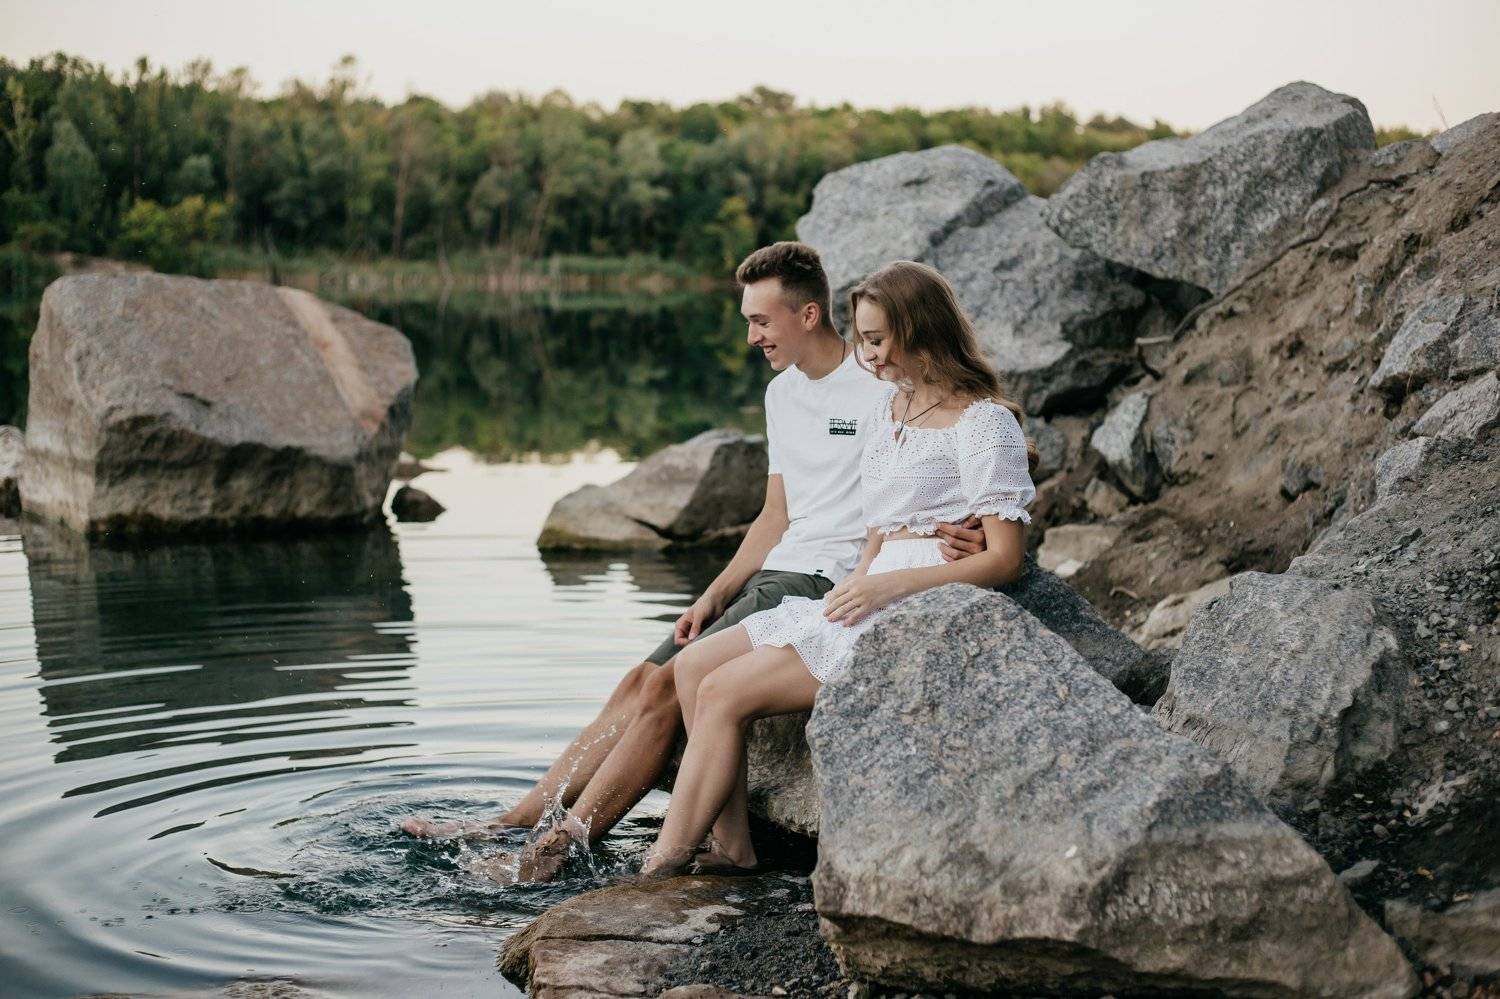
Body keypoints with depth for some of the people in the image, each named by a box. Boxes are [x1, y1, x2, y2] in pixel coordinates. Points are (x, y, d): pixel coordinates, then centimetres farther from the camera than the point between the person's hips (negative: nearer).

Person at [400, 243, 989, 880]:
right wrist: (713, 597, 7)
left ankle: (556, 848, -17)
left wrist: (962, 533, -33)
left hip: (827, 584, -8)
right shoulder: (782, 393, 17)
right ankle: (511, 824, -3)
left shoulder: (879, 387, -9)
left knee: (670, 685, -19)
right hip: (775, 572, 8)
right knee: (642, 681, -4)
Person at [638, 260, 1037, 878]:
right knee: (694, 666, -6)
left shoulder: (986, 424, -8)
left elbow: (1005, 559, -12)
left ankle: (665, 863, -10)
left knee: (724, 691, -17)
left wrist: (887, 584, -19)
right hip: (869, 599, 9)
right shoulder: (887, 403, 17)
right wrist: (858, 578, -2)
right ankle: (733, 848, -8)